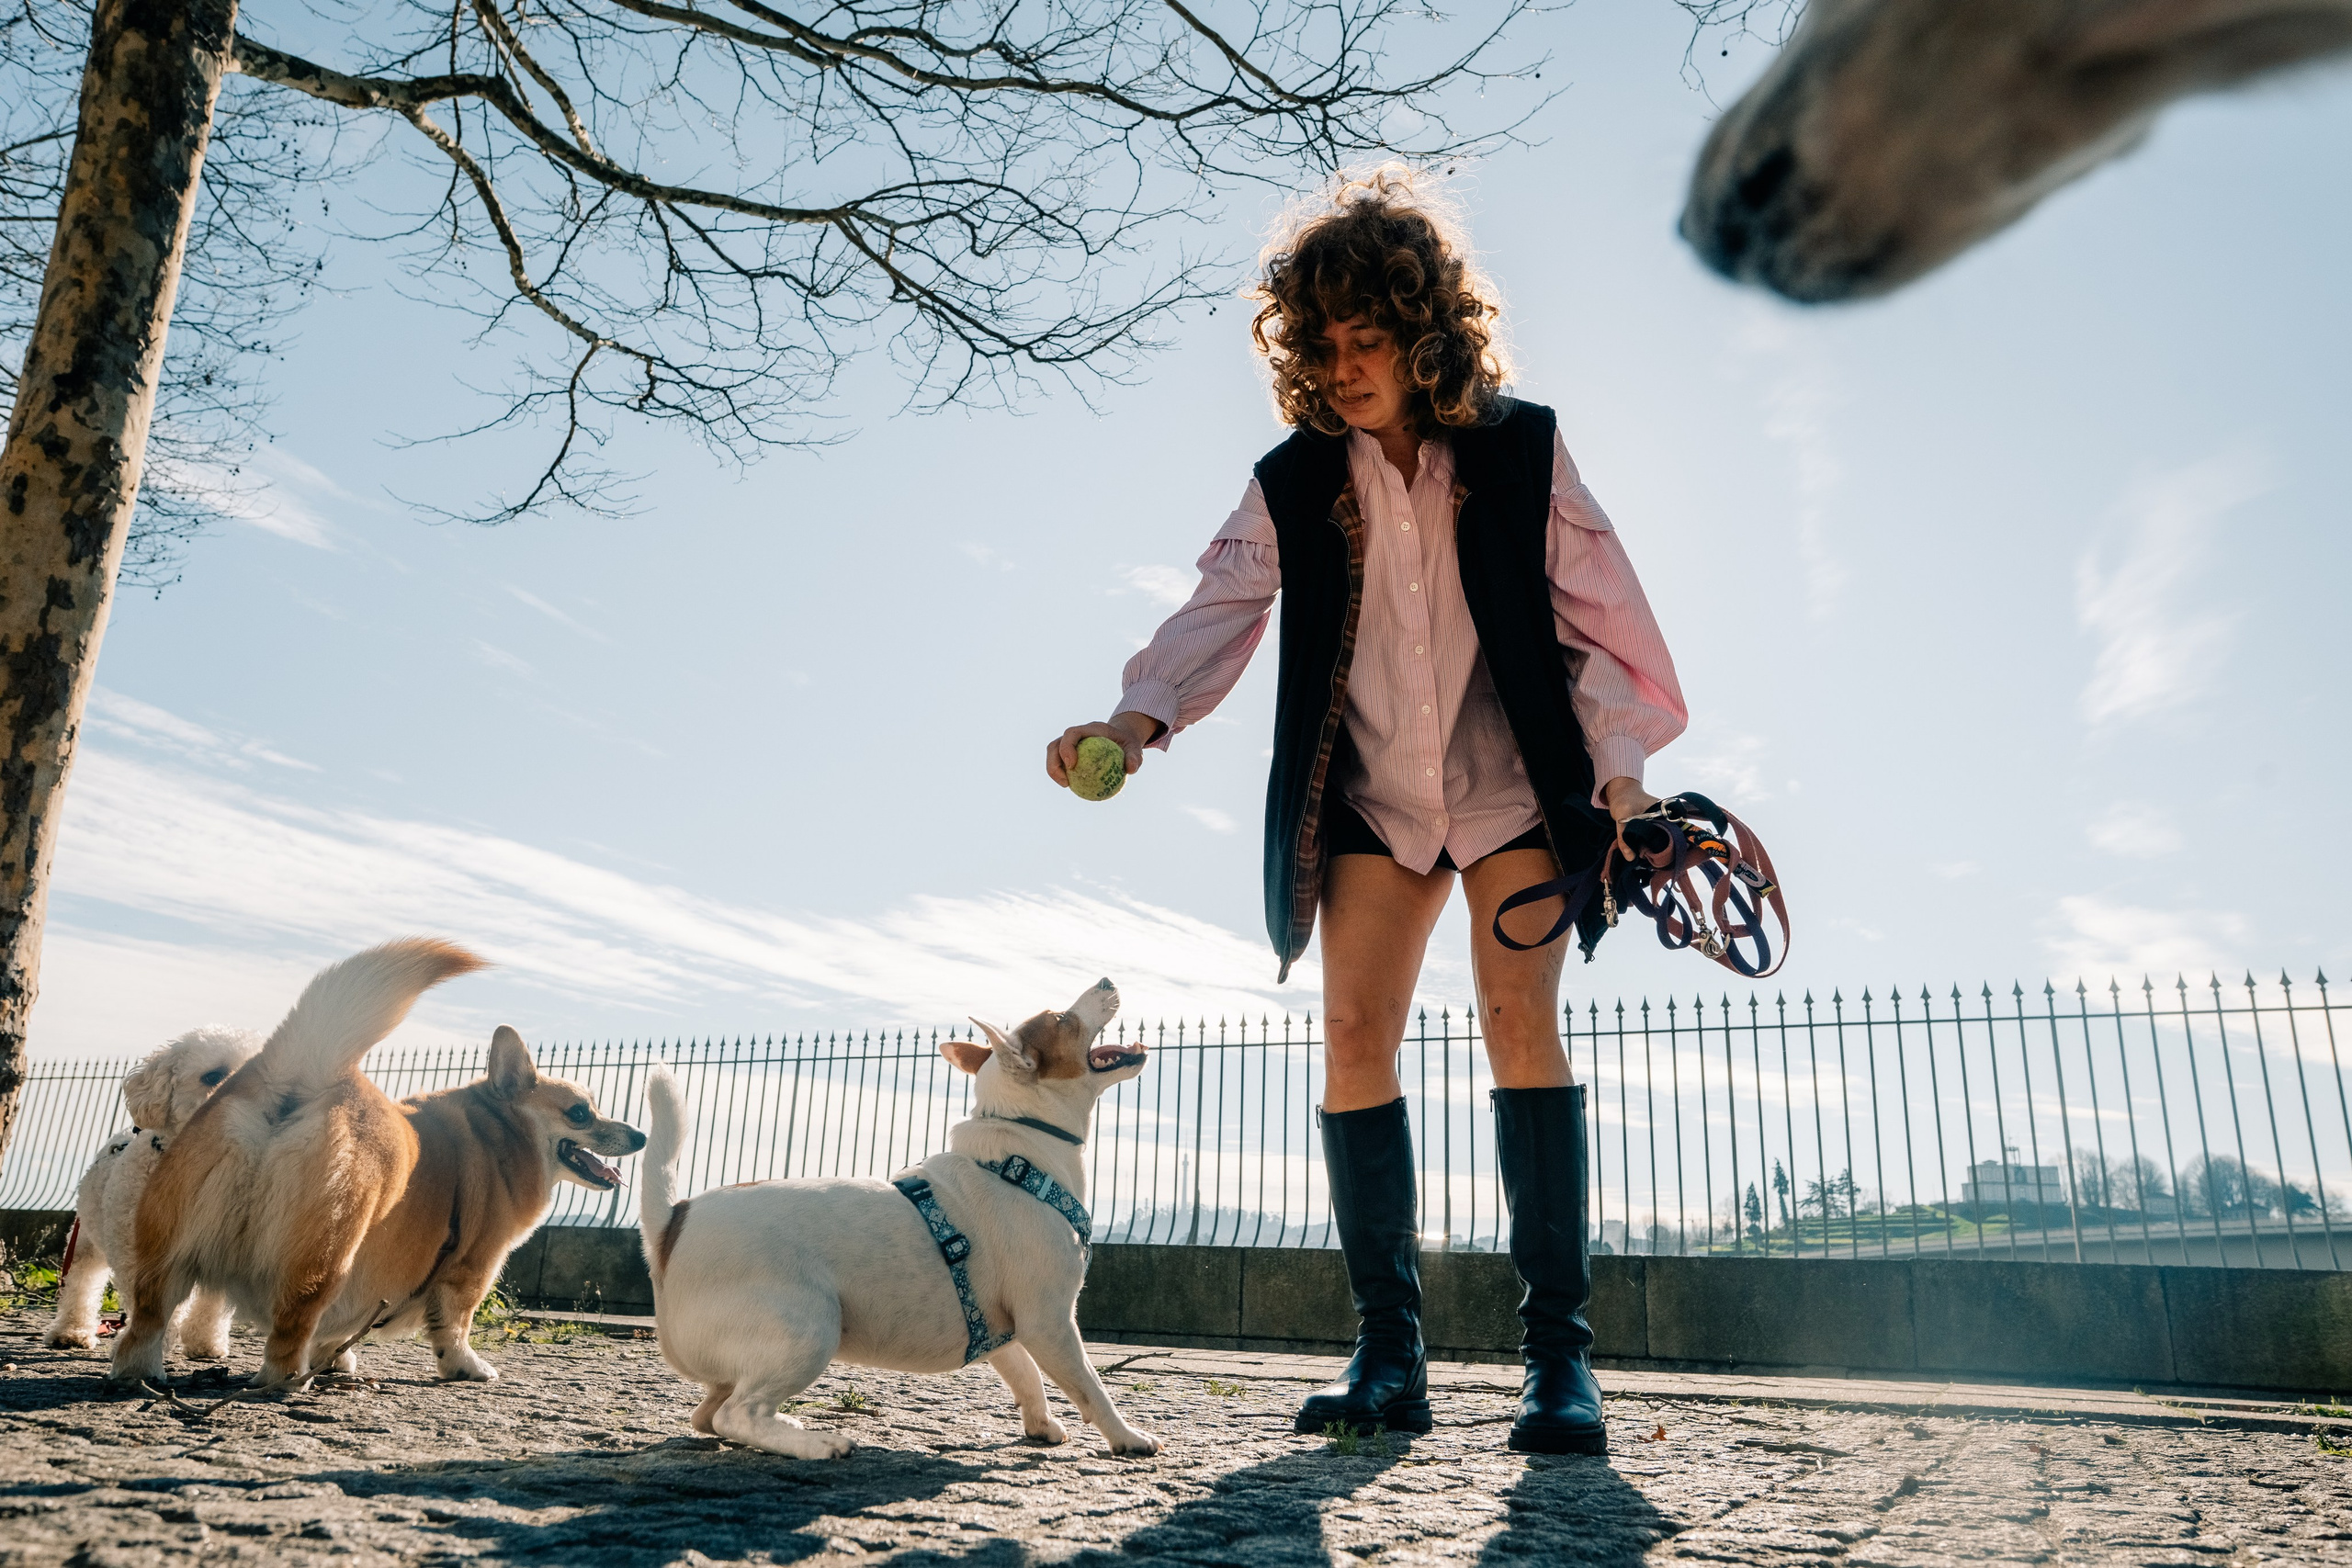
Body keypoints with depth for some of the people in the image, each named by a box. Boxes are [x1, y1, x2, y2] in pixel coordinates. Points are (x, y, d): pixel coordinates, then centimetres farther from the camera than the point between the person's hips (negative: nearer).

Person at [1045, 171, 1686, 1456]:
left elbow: (1598, 612, -2)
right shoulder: (1293, 484, 1)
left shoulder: (1519, 448, -3)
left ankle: (1559, 1353, -7)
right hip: (1370, 794, 3)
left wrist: (1622, 769, -7)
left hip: (1510, 781, -2)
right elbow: (1222, 608, -12)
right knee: (1353, 1038, -5)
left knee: (1520, 1020, -16)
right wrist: (1139, 716, -30)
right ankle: (1388, 1357, 4)